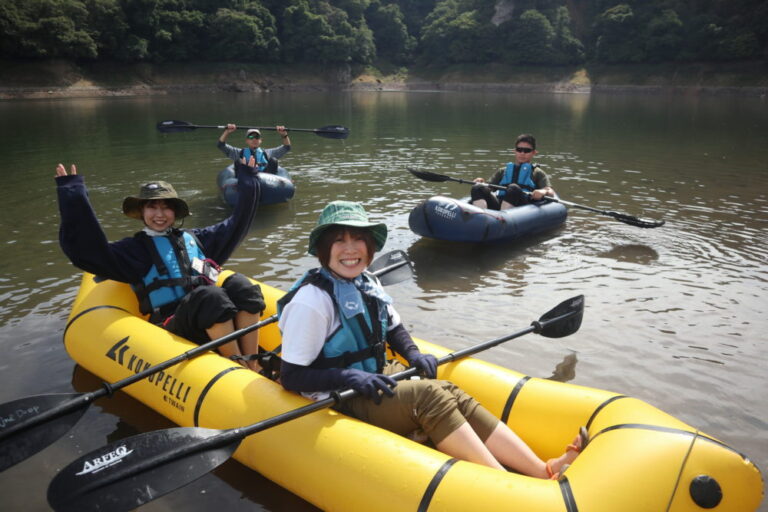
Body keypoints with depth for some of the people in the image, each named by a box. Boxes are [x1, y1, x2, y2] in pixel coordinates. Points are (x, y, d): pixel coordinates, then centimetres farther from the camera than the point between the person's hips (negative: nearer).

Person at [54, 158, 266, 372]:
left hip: (213, 322, 4)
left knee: (239, 284, -27)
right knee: (209, 296, -35)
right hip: (174, 326, -4)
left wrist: (247, 180, 33)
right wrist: (73, 196, -8)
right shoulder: (135, 248, 12)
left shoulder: (194, 238, 26)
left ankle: (253, 367, -29)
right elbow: (86, 250, -3)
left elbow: (237, 224, 32)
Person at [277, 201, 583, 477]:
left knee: (452, 395, -15)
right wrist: (349, 377, -27)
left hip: (378, 375, 7)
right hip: (340, 401, -7)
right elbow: (291, 377, -17)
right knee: (427, 396, -26)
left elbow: (394, 328, 19)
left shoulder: (367, 285, 4)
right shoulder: (311, 300, -18)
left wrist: (412, 354, -1)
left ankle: (543, 471, -21)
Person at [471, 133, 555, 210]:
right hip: (497, 206, 3)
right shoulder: (503, 171, 33)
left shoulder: (537, 173, 23)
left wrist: (543, 192, -18)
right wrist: (481, 184, 0)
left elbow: (550, 192, 7)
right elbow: (489, 186, 24)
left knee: (513, 188, -35)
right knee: (477, 188, -25)